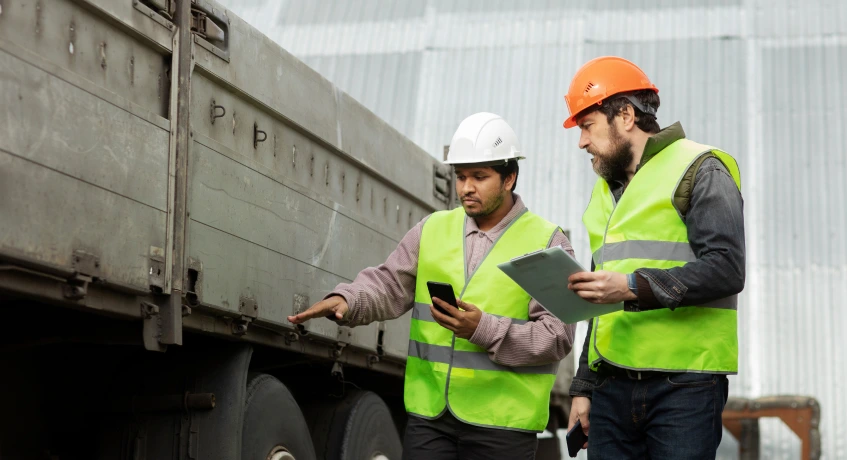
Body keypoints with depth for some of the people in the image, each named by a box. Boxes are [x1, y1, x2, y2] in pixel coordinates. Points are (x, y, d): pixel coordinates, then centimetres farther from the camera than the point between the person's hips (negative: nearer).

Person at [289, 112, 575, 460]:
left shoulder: (547, 243, -2)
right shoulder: (432, 229, 10)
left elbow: (557, 335, -8)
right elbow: (389, 285, 4)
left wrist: (484, 329, -20)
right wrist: (346, 301, -17)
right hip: (429, 415, 3)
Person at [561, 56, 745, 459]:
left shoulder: (698, 169, -1)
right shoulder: (606, 190, 24)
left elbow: (727, 268, -15)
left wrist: (634, 286, -22)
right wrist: (583, 387, 22)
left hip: (683, 385, -7)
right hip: (611, 386, 7)